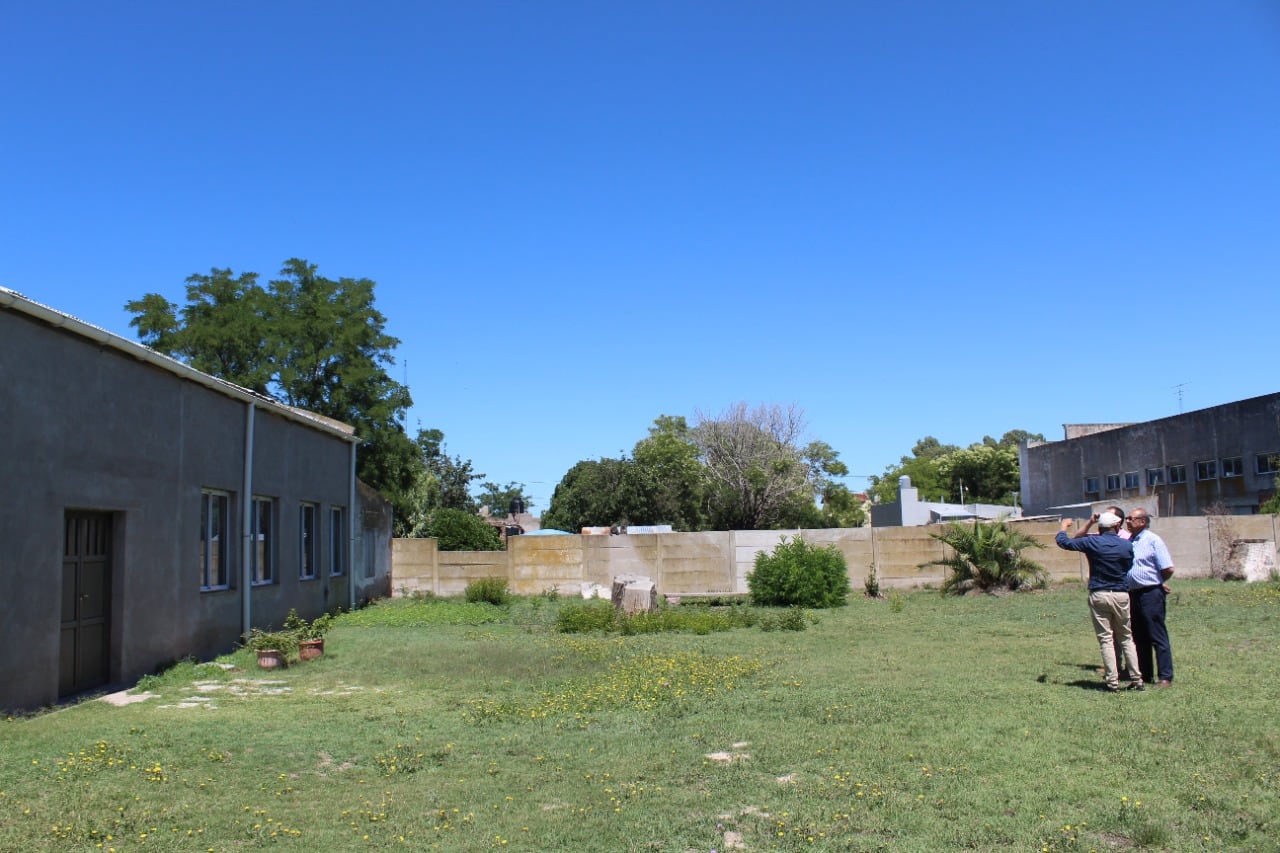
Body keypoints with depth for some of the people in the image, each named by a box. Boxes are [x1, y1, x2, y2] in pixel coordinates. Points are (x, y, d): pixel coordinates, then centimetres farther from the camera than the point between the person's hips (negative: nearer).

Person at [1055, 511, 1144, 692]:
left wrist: (1064, 527, 20)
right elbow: (1129, 567, 13)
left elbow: (1063, 542, 1)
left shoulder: (1092, 542, -5)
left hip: (1098, 595, -2)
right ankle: (1137, 679, 12)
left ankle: (1112, 681, 0)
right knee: (1127, 638, 13)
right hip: (1121, 595, 2)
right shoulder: (1126, 546, 0)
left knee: (1105, 639, 1)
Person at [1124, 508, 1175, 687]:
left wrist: (1159, 583, 0)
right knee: (1139, 637, 13)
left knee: (1158, 637, -4)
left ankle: (1166, 677, 0)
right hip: (1133, 594, 8)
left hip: (1151, 593, -8)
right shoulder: (1128, 541, 12)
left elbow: (1168, 568, -13)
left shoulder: (1153, 540, -10)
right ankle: (1145, 674, 22)